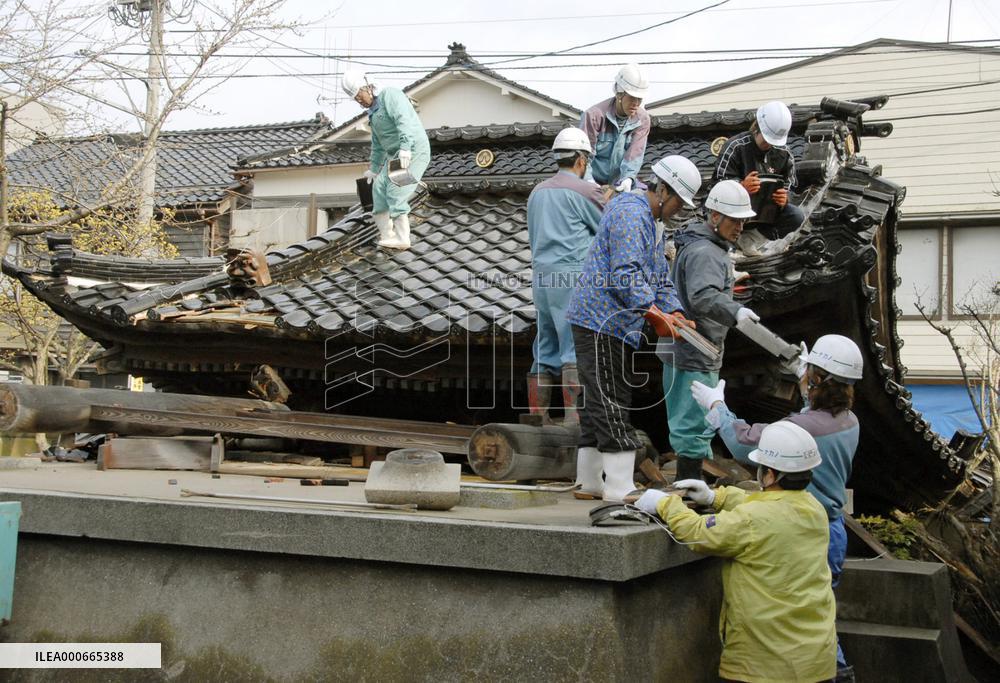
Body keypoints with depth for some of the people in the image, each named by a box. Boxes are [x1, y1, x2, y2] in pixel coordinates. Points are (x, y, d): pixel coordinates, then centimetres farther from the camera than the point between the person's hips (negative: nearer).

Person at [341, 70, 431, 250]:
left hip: (413, 152, -9)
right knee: (379, 188, 2)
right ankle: (386, 235, 4)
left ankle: (402, 239, -13)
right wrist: (374, 168, 31)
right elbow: (378, 144, 28)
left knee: (395, 193, -15)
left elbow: (404, 119, -26)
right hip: (395, 155, 9)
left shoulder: (389, 95, -10)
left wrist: (405, 147, -39)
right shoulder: (373, 112, 19)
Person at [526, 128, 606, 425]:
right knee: (576, 349, -8)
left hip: (540, 276, 7)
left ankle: (537, 418, 8)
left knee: (545, 352, 9)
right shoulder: (585, 191, -3)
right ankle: (573, 416, -13)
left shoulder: (537, 192, 18)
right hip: (572, 277, -7)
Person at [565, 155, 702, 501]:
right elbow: (626, 274, -24)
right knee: (611, 407, -10)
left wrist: (674, 312, 7)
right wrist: (655, 314, -25)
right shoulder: (631, 213, -14)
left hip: (612, 325, 11)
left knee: (599, 404, 14)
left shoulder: (652, 221, 21)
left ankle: (589, 482, 21)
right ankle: (619, 489, -8)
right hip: (601, 322, -11)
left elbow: (660, 276, 22)